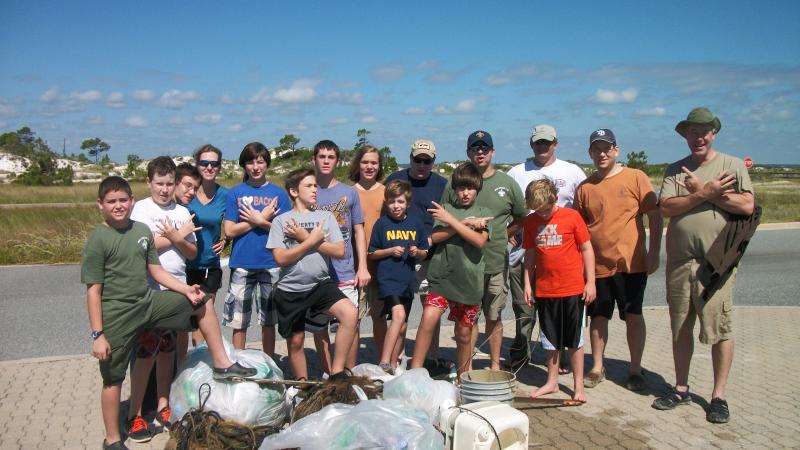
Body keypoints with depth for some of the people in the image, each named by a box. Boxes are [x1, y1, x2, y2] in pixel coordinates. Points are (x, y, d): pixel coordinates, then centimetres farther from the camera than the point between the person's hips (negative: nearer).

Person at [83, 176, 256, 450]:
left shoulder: (142, 230, 1)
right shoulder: (97, 240, -14)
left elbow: (156, 271, 10)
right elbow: (93, 291, -13)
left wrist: (187, 290, 0)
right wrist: (97, 335, -14)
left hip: (149, 302, 6)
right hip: (117, 316, -5)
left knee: (201, 304, 6)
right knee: (113, 378, 6)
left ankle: (221, 364, 16)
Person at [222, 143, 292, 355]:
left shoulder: (278, 193, 4)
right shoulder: (235, 193, 3)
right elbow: (229, 230, -4)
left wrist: (259, 221, -12)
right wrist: (263, 218, -8)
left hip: (270, 264, 0)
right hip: (241, 264, 0)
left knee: (268, 321, 9)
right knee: (238, 322, 5)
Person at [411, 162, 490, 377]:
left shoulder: (483, 213, 8)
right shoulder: (446, 208, 9)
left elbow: (479, 241, -10)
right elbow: (435, 237, -6)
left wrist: (452, 221, -12)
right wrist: (466, 223, -10)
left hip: (469, 280, 1)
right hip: (442, 275, -1)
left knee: (464, 333, 11)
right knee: (429, 317, -22)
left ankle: (462, 376, 30)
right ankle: (414, 371, -14)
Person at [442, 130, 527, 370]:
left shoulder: (507, 183, 5)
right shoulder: (455, 184, 3)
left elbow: (522, 218, 13)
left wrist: (501, 234, 4)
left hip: (497, 262, 1)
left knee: (494, 317, 11)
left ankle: (495, 364, 24)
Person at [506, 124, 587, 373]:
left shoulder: (572, 172, 6)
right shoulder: (516, 173, 11)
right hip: (522, 251, 1)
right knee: (523, 308, 8)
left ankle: (559, 355, 17)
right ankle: (519, 353, 23)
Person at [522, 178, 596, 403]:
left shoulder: (572, 217, -7)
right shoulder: (531, 222, 3)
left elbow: (587, 249, -3)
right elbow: (530, 254, 9)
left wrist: (590, 282, -5)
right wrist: (527, 283, 6)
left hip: (573, 289, -3)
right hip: (545, 290, 3)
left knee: (574, 340, 7)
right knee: (551, 340, 15)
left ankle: (578, 385, 19)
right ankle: (552, 382, 28)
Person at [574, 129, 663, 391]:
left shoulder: (636, 178, -2)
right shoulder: (585, 188, 5)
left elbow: (655, 216, -2)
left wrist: (654, 253, -7)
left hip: (631, 263, -2)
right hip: (597, 265, 3)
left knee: (633, 316, 5)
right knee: (598, 317, 11)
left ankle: (635, 369, 19)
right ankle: (597, 368, 24)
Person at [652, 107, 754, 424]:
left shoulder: (733, 165, 3)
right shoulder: (675, 170, 9)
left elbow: (747, 206, -10)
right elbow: (666, 208, -5)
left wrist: (700, 190, -10)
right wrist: (707, 192, -13)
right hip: (679, 262, 3)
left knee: (720, 330, 0)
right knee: (680, 329, 12)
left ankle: (719, 395, 15)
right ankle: (681, 389, 26)